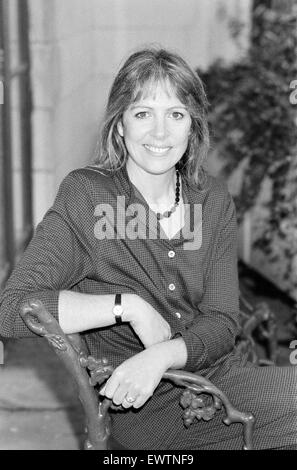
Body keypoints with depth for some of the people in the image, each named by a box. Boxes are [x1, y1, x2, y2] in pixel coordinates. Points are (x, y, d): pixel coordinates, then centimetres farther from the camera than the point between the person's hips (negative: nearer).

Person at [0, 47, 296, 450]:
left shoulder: (213, 200, 5)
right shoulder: (85, 195, -8)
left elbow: (222, 323, -1)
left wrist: (161, 356, -22)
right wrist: (128, 305, -21)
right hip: (144, 408, -6)